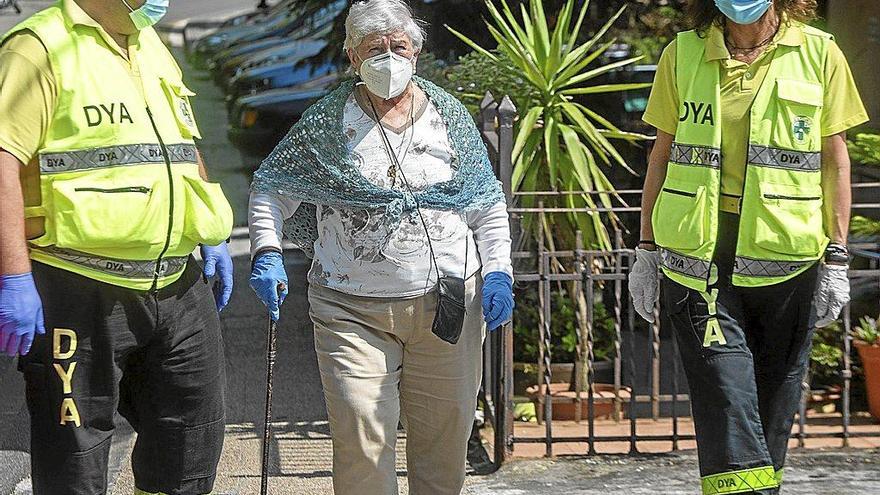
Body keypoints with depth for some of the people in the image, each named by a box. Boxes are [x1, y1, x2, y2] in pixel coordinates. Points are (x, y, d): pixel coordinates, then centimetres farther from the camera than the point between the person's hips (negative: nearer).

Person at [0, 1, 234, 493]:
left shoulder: (154, 47, 17)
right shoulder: (43, 46, -9)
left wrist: (212, 236, 22)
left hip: (176, 285, 8)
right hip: (81, 292, -8)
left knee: (194, 437, 14)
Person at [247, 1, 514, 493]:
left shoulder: (449, 115, 7)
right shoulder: (327, 122, 1)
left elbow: (488, 204, 11)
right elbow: (271, 187, 7)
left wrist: (497, 272, -1)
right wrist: (267, 253, -9)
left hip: (447, 302, 2)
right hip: (352, 308, -2)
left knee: (446, 430, 9)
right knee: (361, 439, -9)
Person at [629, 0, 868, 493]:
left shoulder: (819, 54, 3)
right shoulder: (683, 55, 7)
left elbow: (835, 160, 6)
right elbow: (663, 155, 13)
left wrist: (836, 258, 2)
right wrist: (647, 249, 11)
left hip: (786, 260, 0)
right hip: (700, 258, 0)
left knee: (775, 396, 7)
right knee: (724, 392, -11)